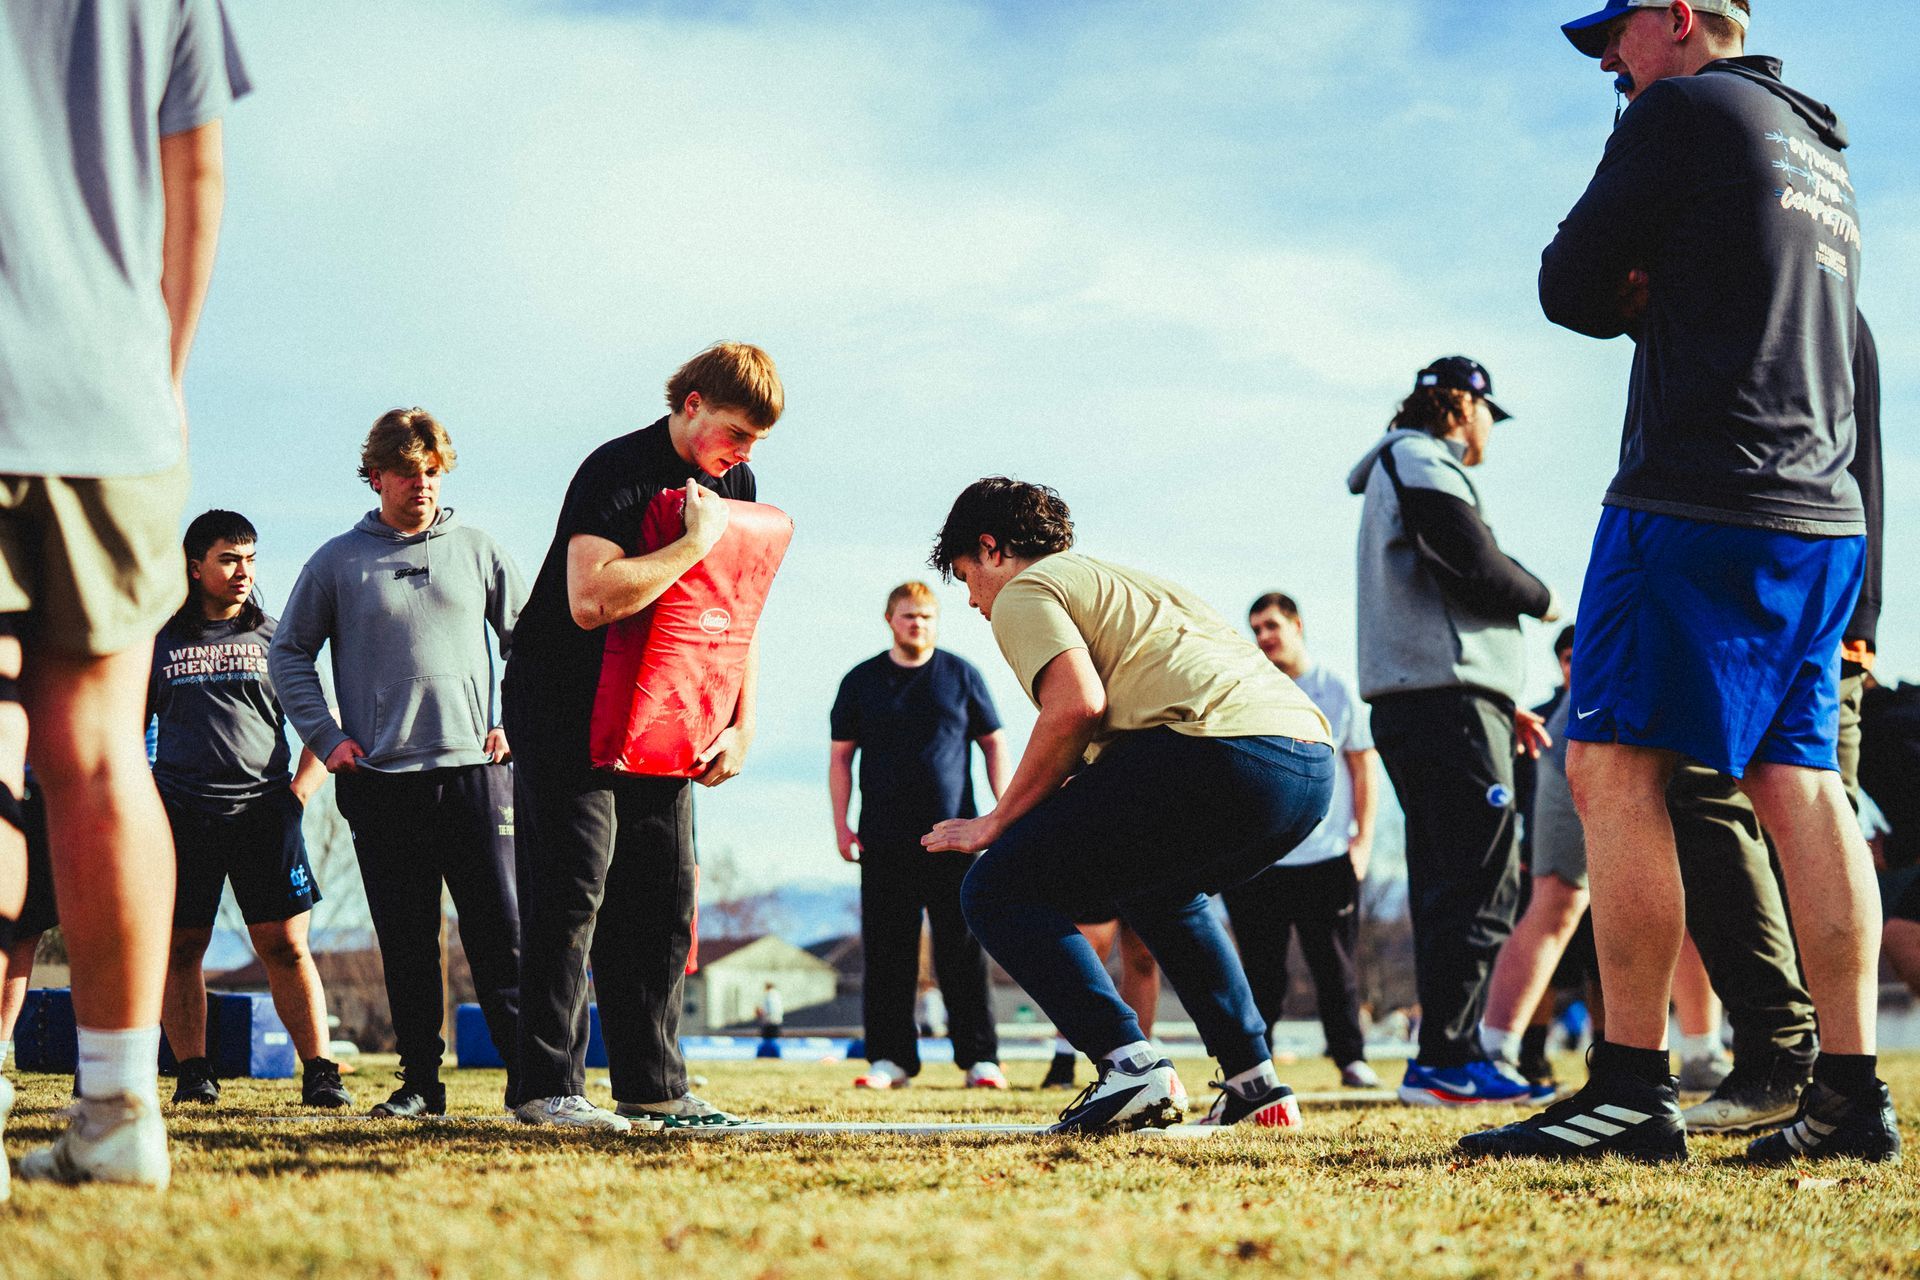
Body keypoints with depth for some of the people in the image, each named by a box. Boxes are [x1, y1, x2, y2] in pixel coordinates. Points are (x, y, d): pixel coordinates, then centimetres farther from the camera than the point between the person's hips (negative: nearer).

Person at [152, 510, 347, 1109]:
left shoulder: (273, 638, 12)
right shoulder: (160, 641, 12)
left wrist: (299, 791, 1)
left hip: (263, 807, -1)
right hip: (180, 808, 1)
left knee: (285, 943, -6)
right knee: (180, 946, -1)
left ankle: (319, 1071, -4)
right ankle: (192, 1072, 8)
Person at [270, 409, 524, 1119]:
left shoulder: (476, 550, 9)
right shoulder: (338, 561, 7)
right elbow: (288, 654, 12)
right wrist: (325, 735, 1)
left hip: (473, 770, 0)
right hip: (380, 781, 0)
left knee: (500, 932, -5)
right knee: (407, 945, 4)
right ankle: (419, 1080, 10)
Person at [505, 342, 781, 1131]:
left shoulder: (736, 484, 6)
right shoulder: (618, 472, -19)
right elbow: (591, 600, -33)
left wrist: (742, 727, 3)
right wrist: (696, 543, -27)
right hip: (564, 706, -7)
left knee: (664, 896, 4)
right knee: (574, 888, -11)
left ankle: (652, 1088, 9)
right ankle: (547, 1087, -7)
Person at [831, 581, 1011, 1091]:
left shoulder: (961, 675, 9)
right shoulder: (861, 681, 10)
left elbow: (994, 743, 12)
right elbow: (841, 755, 12)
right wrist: (841, 824, 2)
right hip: (884, 842, 1)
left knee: (963, 953, -2)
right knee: (887, 954, 1)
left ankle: (979, 1058, 0)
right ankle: (890, 1058, 6)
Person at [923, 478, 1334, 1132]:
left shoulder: (1024, 591, 9)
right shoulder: (1128, 581, 36)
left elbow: (1077, 705, -9)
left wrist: (998, 823, 0)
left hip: (1222, 753, -9)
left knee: (998, 890, 0)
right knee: (1162, 891, 36)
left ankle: (1129, 1063, -15)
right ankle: (1254, 1079, 25)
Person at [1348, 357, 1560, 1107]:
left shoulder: (1403, 469, 29)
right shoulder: (1422, 463, -3)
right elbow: (1478, 571, -17)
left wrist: (1501, 706, 21)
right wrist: (1543, 599, 3)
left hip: (1410, 705, 11)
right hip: (1448, 700, -11)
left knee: (1446, 885, 10)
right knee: (1481, 882, -14)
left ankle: (1453, 1053, 11)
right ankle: (1442, 1060, -17)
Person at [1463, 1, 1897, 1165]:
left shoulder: (1686, 109, -2)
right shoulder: (1823, 153, 24)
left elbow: (1571, 287, -2)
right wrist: (1656, 300, 8)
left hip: (1701, 498, -9)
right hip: (1823, 511, 9)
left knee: (1614, 765, -9)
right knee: (1800, 784, 5)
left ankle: (1634, 1089, -14)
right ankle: (1852, 1090, 2)